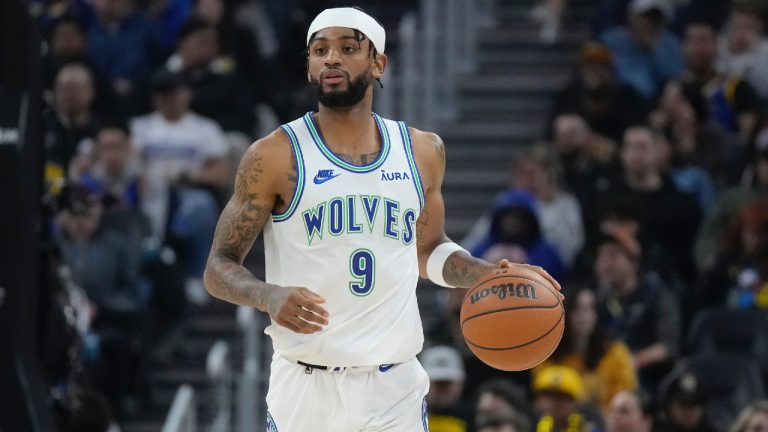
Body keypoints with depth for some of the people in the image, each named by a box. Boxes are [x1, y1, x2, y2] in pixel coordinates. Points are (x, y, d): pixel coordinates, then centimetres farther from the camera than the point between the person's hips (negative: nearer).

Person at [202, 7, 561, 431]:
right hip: (306, 387, -3)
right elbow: (219, 267, -3)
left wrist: (490, 274, 4)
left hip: (396, 390, 3)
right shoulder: (274, 157, -5)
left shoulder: (422, 152, 8)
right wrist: (270, 296, -24)